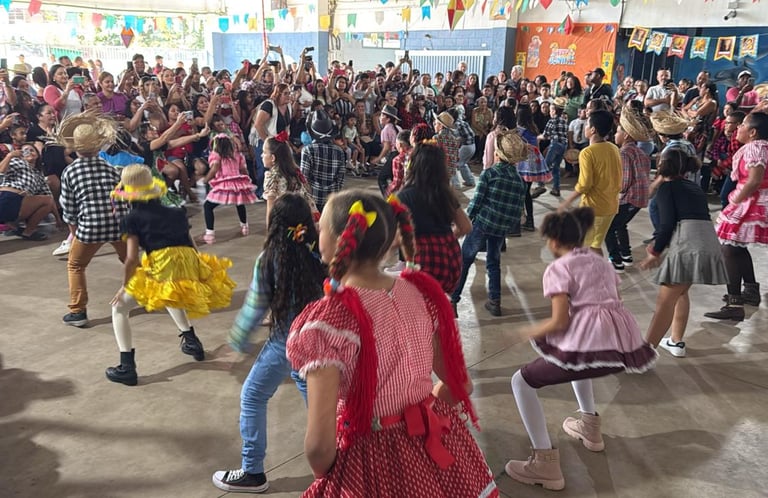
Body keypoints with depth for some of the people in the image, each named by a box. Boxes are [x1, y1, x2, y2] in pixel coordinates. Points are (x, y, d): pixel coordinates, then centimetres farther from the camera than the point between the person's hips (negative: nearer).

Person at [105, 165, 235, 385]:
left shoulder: (132, 218, 8)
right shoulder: (176, 213, 21)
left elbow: (132, 258, 0)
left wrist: (124, 286, 12)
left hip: (163, 270, -6)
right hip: (191, 266, 6)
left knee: (119, 308, 15)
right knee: (169, 297, 42)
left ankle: (127, 368, 8)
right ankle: (192, 342, 44)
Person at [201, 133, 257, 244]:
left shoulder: (215, 155, 3)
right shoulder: (237, 155, 17)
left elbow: (215, 168, -14)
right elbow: (244, 170, 15)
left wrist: (206, 180, -4)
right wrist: (246, 181, 32)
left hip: (224, 185, -5)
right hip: (239, 183, 5)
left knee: (207, 206, 7)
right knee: (240, 203, 35)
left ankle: (210, 233, -4)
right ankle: (244, 226, 50)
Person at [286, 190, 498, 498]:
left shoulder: (327, 321, -24)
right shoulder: (423, 292, -8)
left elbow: (320, 445, -23)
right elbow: (459, 384, 2)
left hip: (374, 463, -5)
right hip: (438, 450, 5)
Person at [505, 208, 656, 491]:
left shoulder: (557, 268, 2)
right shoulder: (601, 262, 24)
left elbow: (560, 322, -8)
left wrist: (532, 332, 11)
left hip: (591, 343, -8)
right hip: (625, 342, 8)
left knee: (522, 381, 7)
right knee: (576, 357, 41)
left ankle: (545, 464, 0)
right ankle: (590, 427, 45)